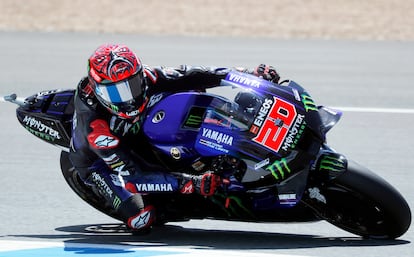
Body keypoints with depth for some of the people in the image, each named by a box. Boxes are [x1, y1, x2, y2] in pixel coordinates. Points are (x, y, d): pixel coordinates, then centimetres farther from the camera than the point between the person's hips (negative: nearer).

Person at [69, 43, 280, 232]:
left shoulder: (142, 78, -28)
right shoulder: (93, 125, -41)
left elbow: (187, 76, -19)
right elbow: (132, 173, -41)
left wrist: (250, 75, -26)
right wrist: (188, 184, -50)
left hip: (136, 137, 5)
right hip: (99, 160, -5)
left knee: (193, 91, -10)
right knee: (139, 219, -28)